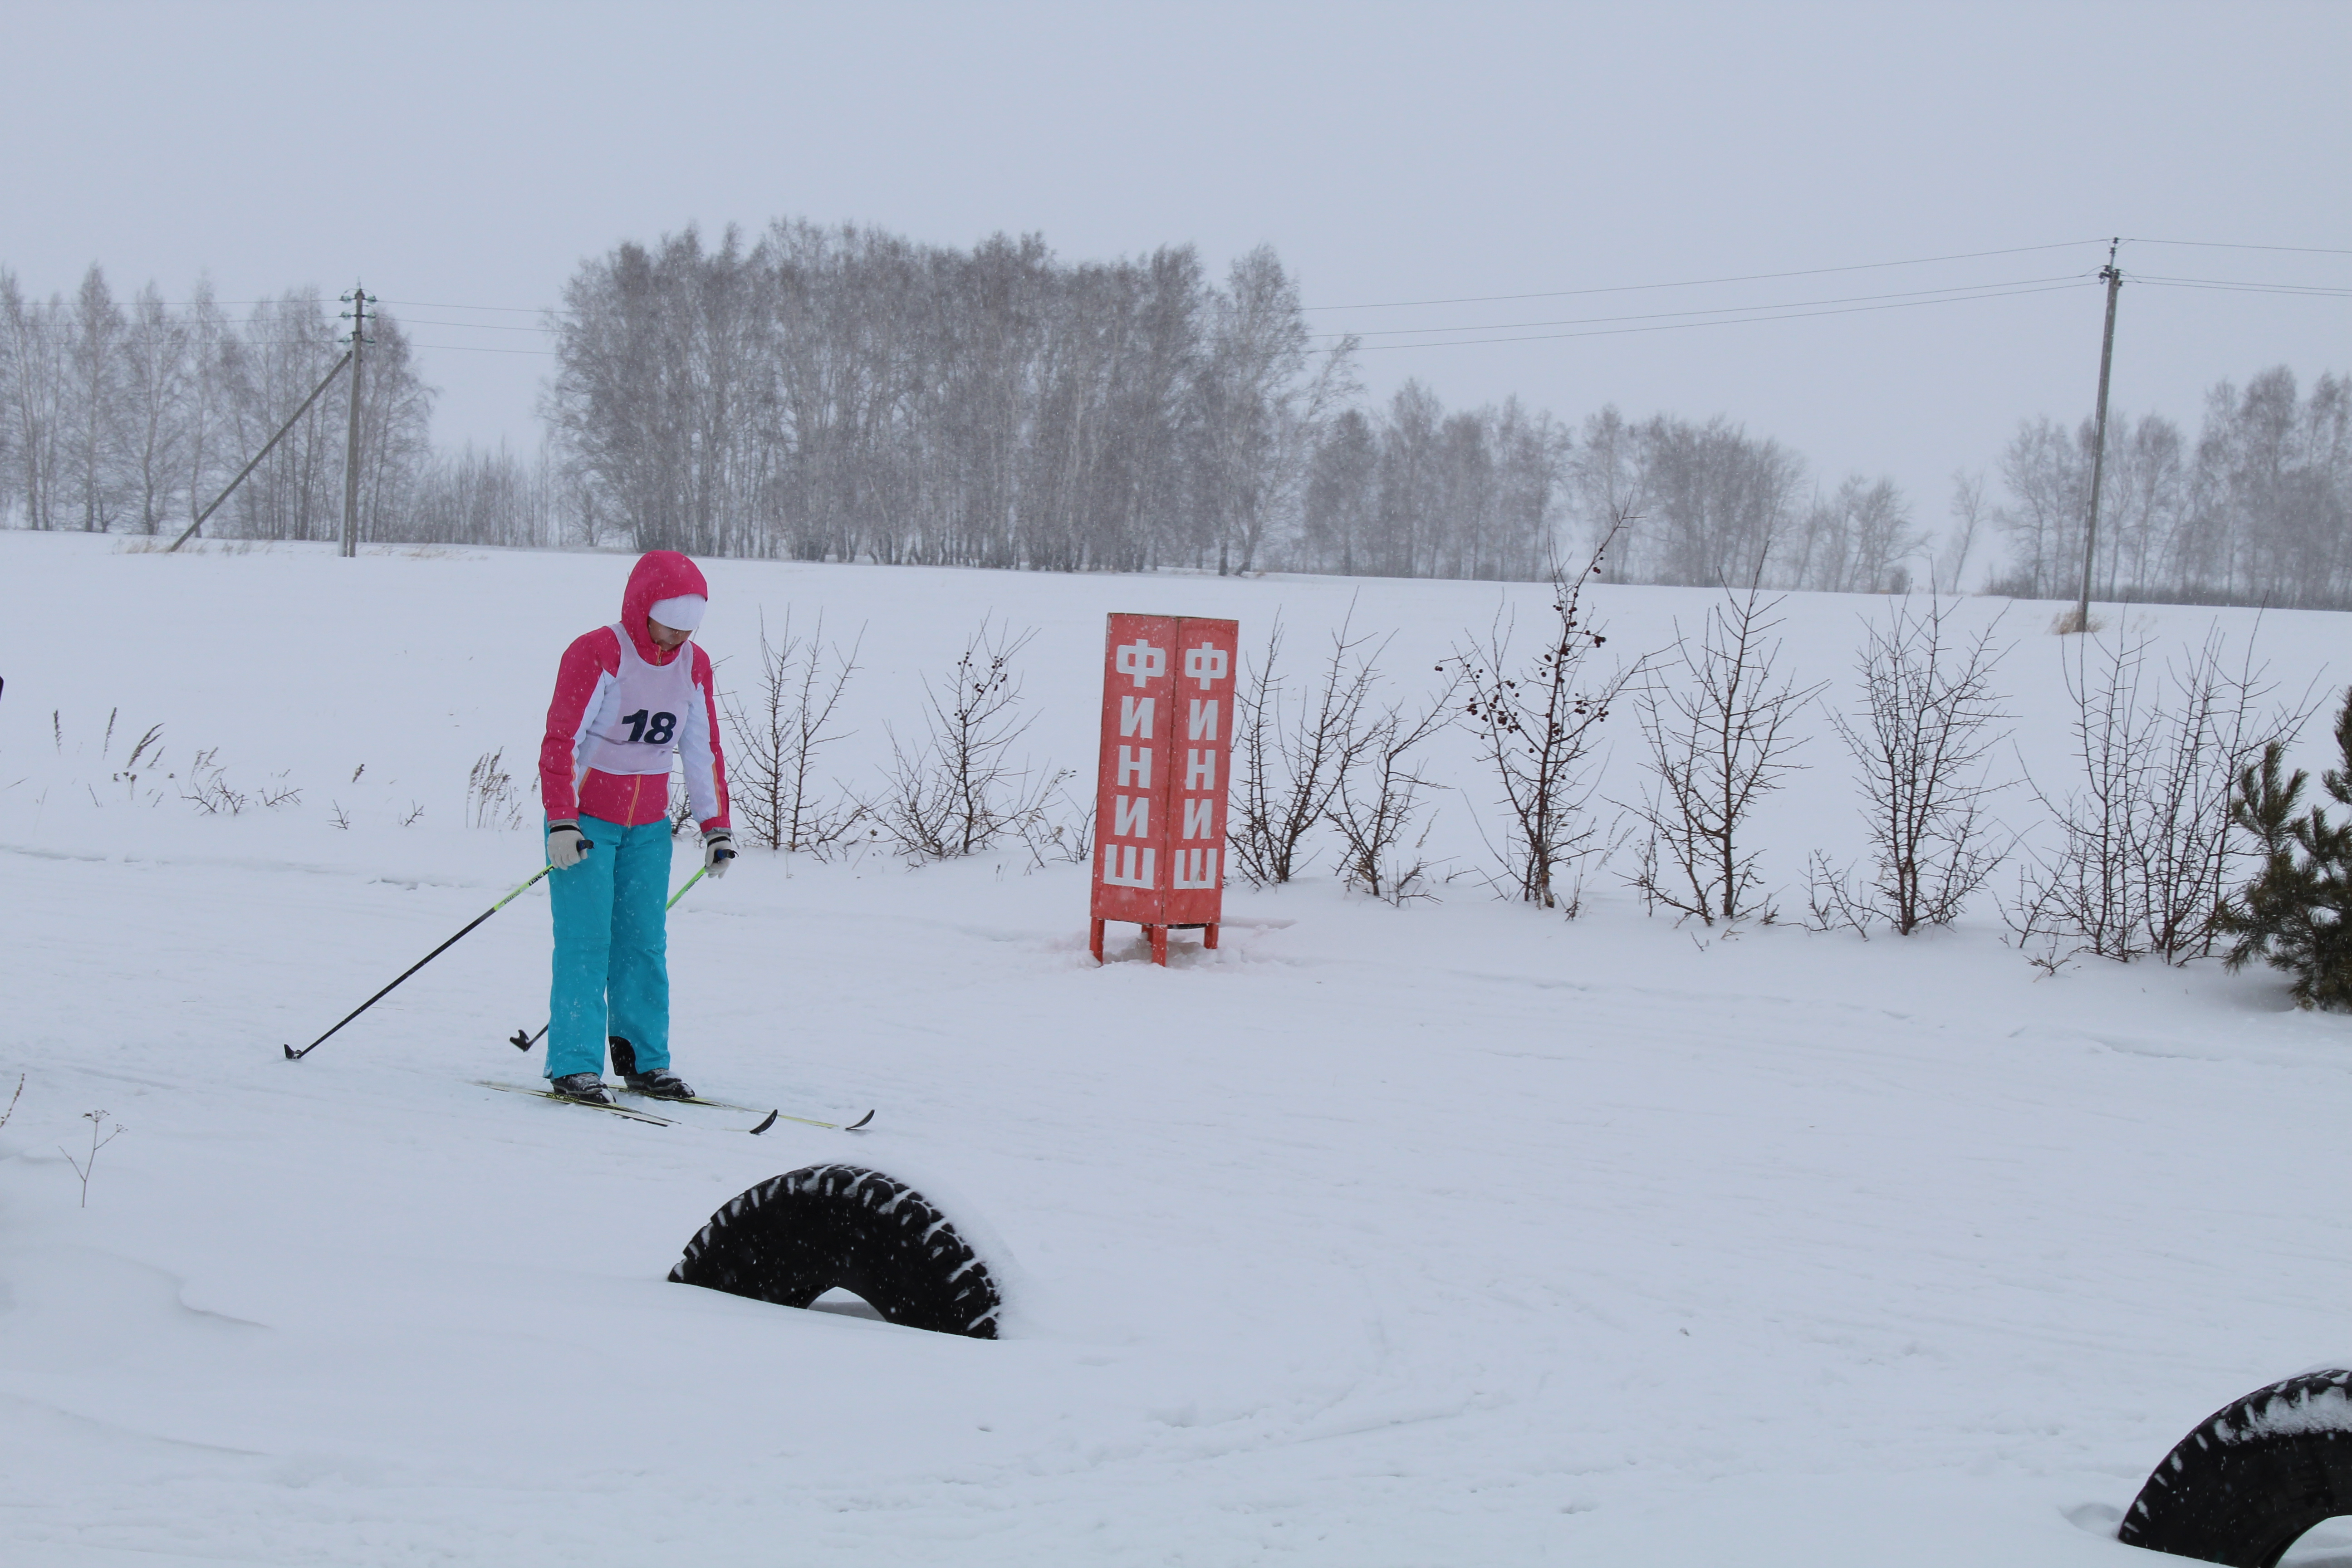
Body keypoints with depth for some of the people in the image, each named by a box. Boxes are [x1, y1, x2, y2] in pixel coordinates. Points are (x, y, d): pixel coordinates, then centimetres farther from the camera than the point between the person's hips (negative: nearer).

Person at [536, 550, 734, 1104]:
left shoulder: (694, 665, 4)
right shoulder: (596, 654, -15)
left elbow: (704, 750, 11)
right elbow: (561, 740, -18)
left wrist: (717, 827, 9)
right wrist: (561, 822, -25)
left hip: (648, 825, 5)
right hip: (585, 818, -5)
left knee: (644, 942, 4)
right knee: (586, 942, -9)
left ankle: (644, 1060, 12)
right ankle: (574, 1067, -4)